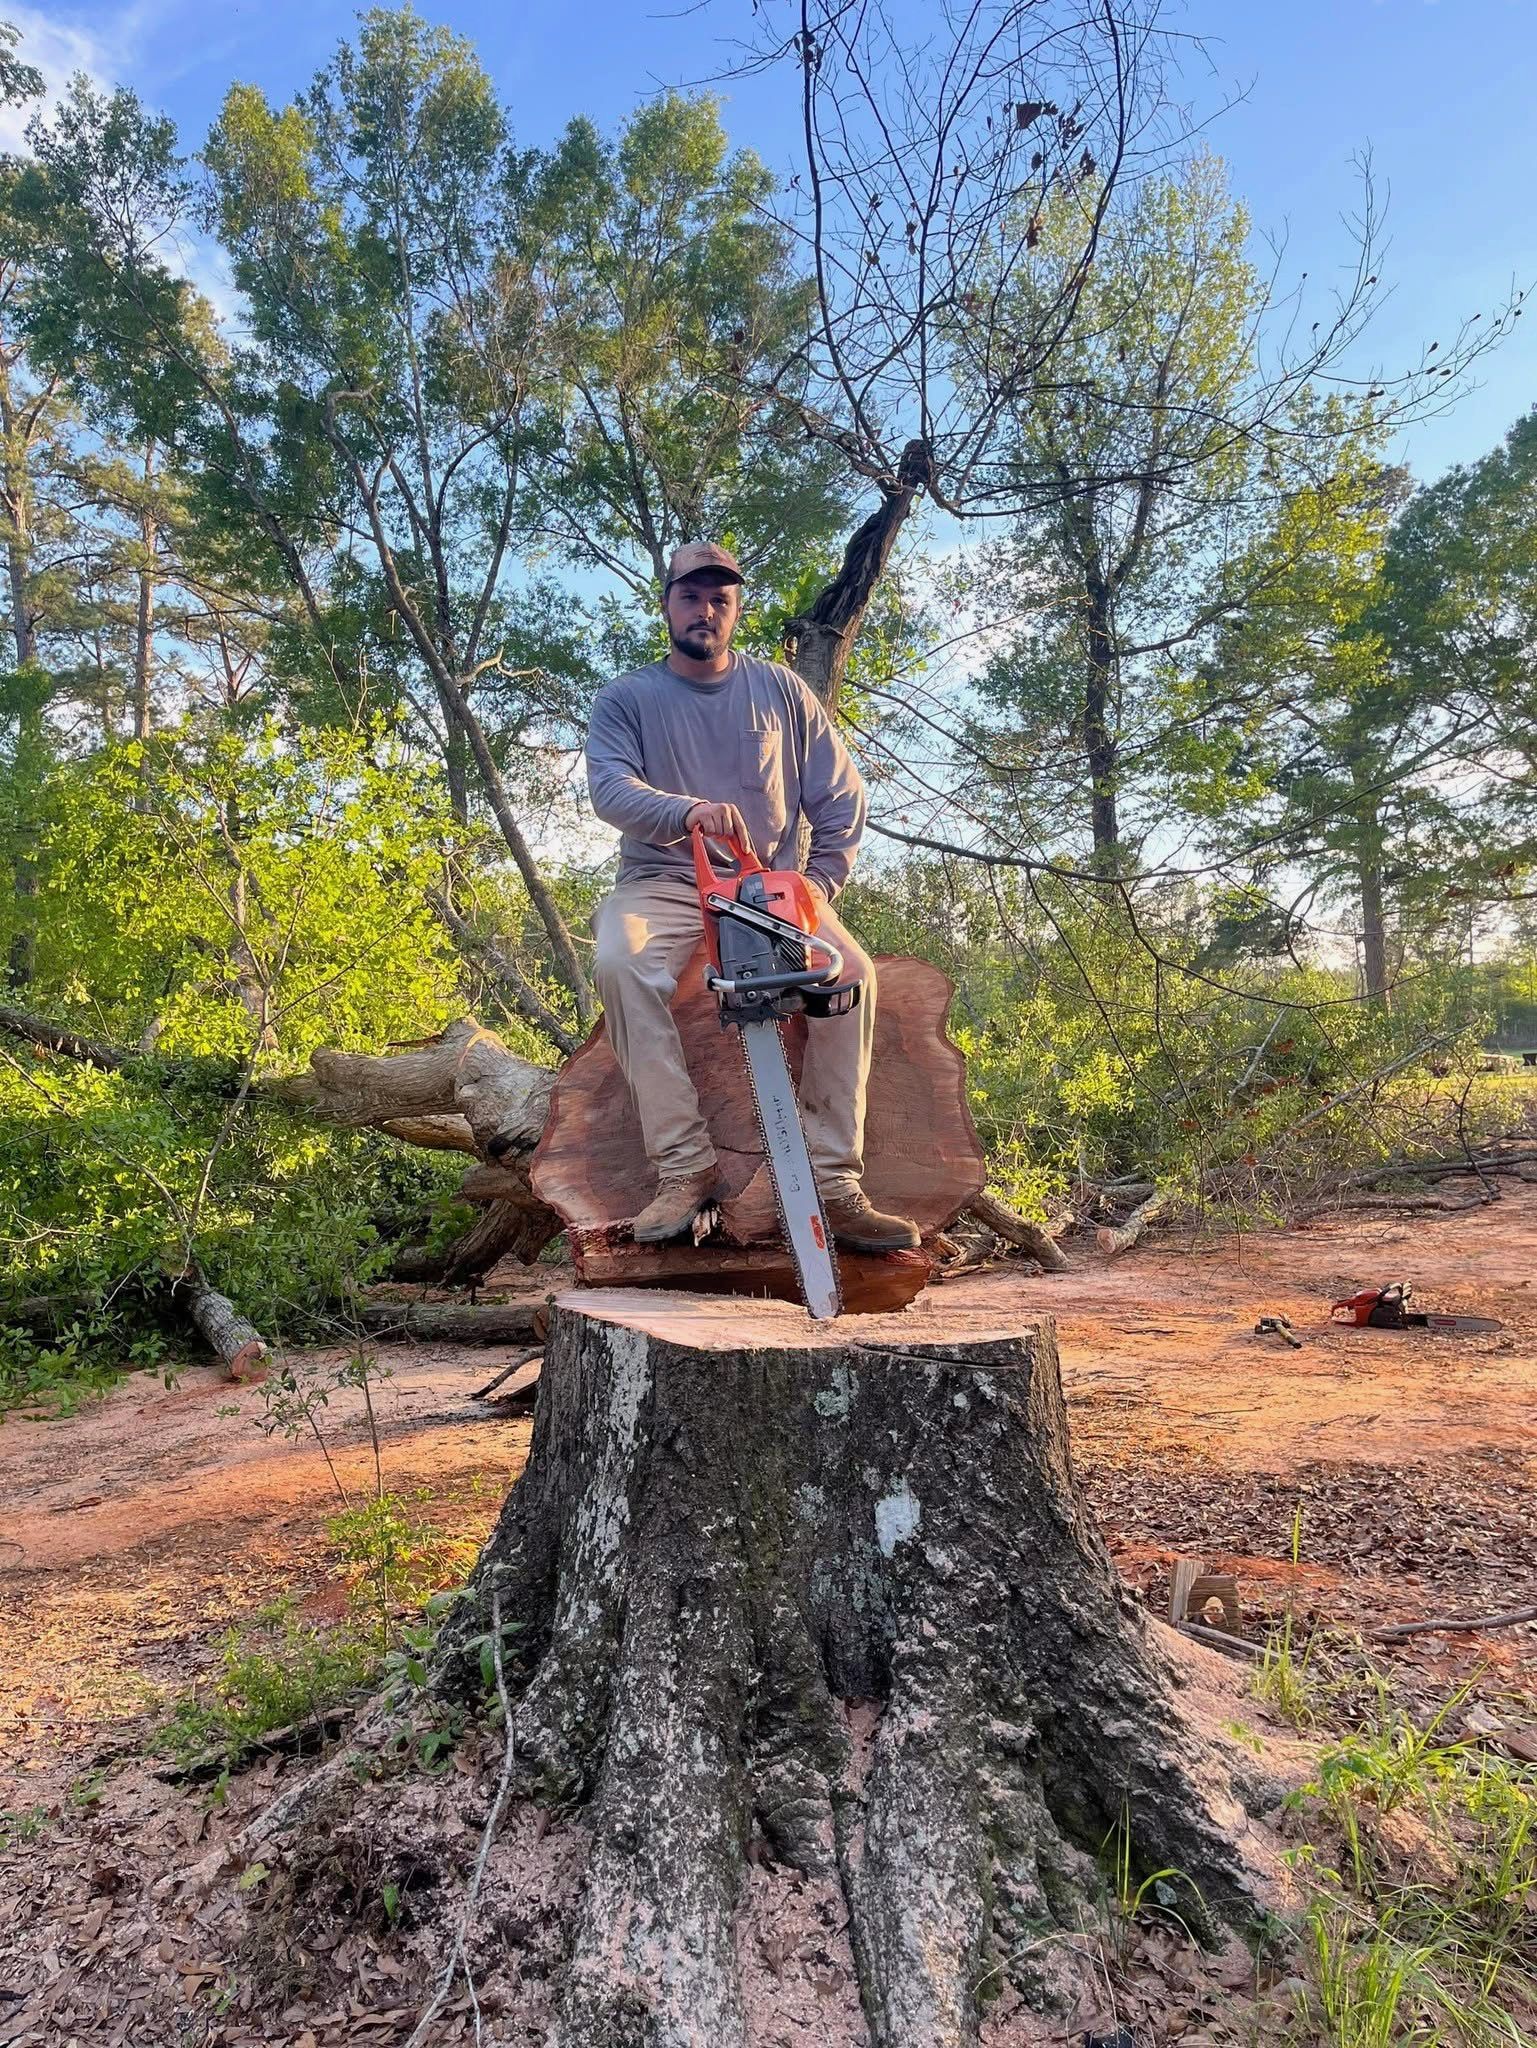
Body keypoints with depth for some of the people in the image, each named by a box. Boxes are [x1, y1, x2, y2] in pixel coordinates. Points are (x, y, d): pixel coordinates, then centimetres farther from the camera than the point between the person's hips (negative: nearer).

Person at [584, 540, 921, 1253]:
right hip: (662, 884, -1)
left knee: (852, 971, -27)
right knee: (620, 964, -35)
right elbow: (610, 789, -14)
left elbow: (842, 796, 11)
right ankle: (683, 1167, -30)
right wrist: (687, 811, -34)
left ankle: (834, 1185, -24)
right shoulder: (625, 698, 6)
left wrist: (820, 883, -3)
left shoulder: (779, 689, 12)